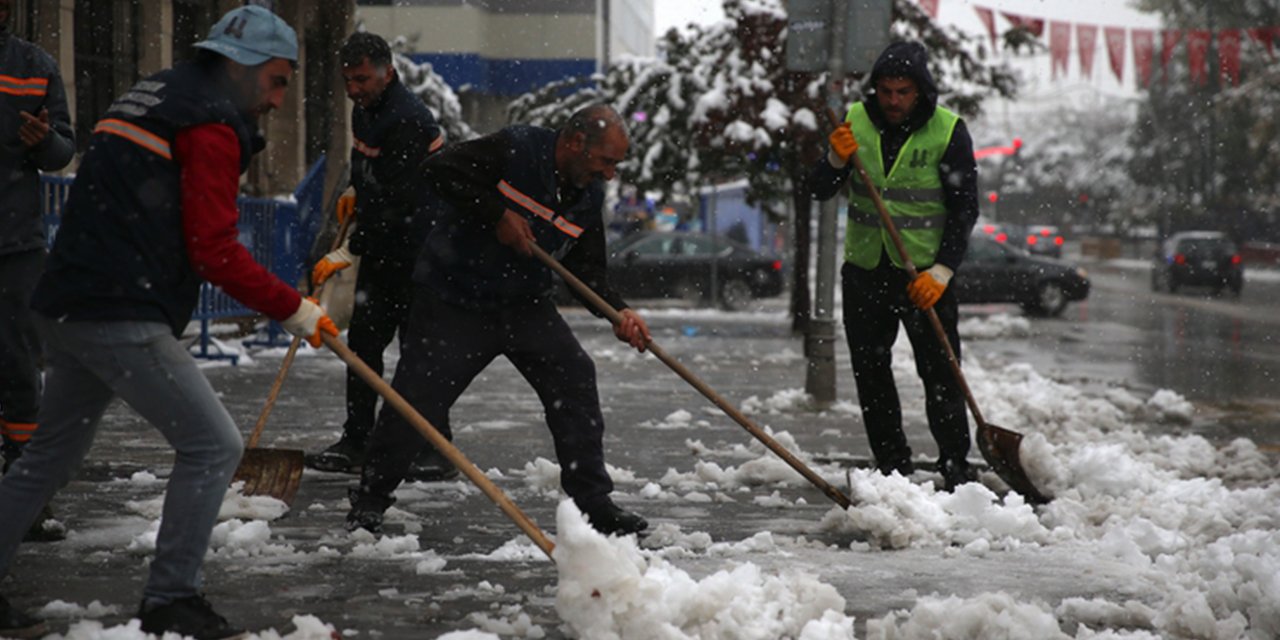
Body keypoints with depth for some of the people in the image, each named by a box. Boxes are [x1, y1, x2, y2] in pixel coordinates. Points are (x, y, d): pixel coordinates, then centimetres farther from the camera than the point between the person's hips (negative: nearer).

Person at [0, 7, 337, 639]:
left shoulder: (152, 94, 21)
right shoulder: (212, 124, -9)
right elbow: (214, 250, -14)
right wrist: (291, 308, -7)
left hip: (67, 311, 10)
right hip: (121, 318, -10)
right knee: (212, 446, -4)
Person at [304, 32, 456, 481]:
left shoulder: (407, 119, -23)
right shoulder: (365, 108, 8)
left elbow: (395, 202, -26)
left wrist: (348, 253, -25)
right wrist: (355, 194, 14)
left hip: (419, 246, -10)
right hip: (381, 245, 10)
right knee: (362, 342, 9)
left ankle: (436, 450, -1)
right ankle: (355, 442, 16)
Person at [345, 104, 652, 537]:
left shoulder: (589, 196, 3)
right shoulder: (516, 148, -17)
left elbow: (587, 270, 3)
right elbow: (441, 171, -21)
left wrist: (618, 312, -14)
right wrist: (498, 214, -24)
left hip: (526, 305, 6)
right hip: (454, 299, -6)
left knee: (574, 380, -6)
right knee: (418, 393, -7)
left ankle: (593, 502, 2)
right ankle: (370, 498, 11)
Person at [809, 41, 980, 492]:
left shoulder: (948, 130, -8)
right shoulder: (855, 121, 1)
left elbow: (964, 207, -6)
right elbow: (819, 192, 3)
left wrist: (943, 270, -16)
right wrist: (837, 159, -18)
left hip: (925, 272, -3)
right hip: (865, 268, 4)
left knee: (940, 374, -5)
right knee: (870, 372, 6)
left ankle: (956, 469, 4)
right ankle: (893, 467, 16)